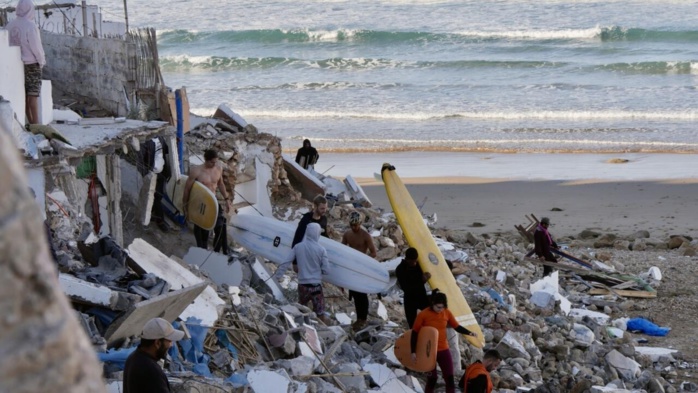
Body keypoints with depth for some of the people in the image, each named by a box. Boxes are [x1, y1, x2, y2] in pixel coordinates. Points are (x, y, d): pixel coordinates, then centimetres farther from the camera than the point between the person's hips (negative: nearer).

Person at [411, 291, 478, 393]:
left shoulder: (447, 313, -3)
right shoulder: (423, 314, -14)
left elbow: (457, 327, 5)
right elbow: (414, 333, -8)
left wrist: (469, 333, -14)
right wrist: (413, 351, -9)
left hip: (444, 350, 3)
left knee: (449, 378, 2)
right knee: (432, 379, 4)